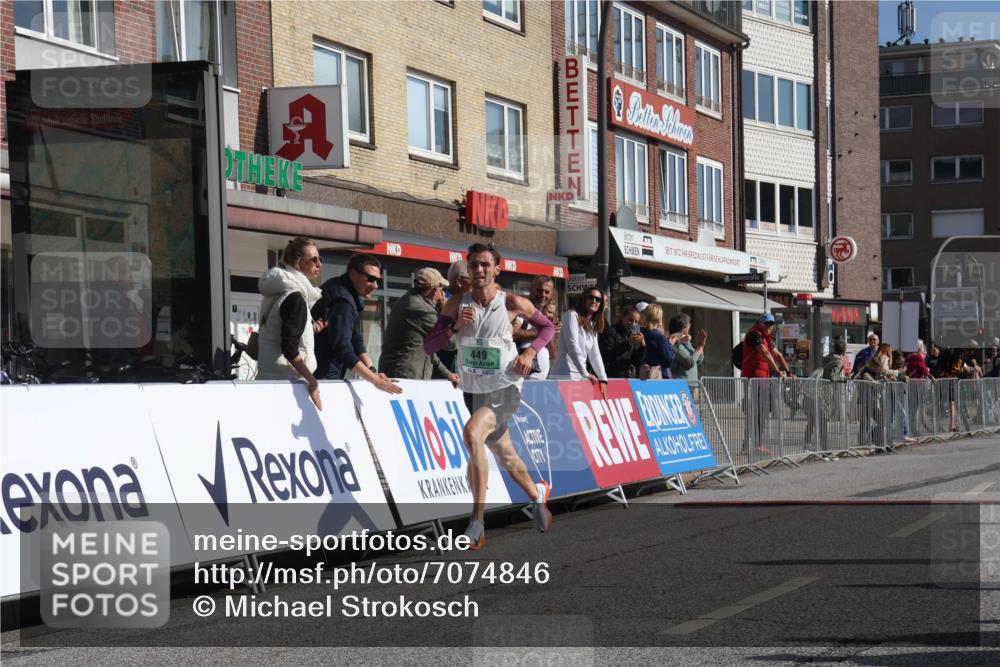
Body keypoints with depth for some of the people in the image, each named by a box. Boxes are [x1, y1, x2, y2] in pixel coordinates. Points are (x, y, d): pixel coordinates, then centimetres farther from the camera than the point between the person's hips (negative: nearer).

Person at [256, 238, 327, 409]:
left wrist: (310, 330, 14)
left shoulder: (277, 293, 16)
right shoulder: (295, 298, -12)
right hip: (286, 379, -9)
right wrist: (312, 381, -18)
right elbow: (289, 347, -19)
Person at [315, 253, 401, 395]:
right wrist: (375, 380, -26)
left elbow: (355, 338, 12)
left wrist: (372, 371, 1)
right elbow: (343, 349, -27)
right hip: (322, 376, -10)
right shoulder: (342, 301, -20)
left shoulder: (351, 296, 11)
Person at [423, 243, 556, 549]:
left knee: (472, 433, -32)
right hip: (473, 391, 5)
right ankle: (537, 494, 52)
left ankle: (477, 521, -28)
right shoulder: (457, 304, -2)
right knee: (507, 458, 19)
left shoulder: (513, 303, -8)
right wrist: (455, 326, -18)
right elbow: (428, 346, -3)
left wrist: (530, 352, -8)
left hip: (505, 388, -5)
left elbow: (547, 327, 9)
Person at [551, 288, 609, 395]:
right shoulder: (572, 315, -2)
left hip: (581, 378, 8)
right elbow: (573, 347, -12)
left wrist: (603, 379, 2)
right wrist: (586, 374, -16)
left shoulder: (593, 326, 21)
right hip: (566, 375, -8)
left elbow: (595, 355, 15)